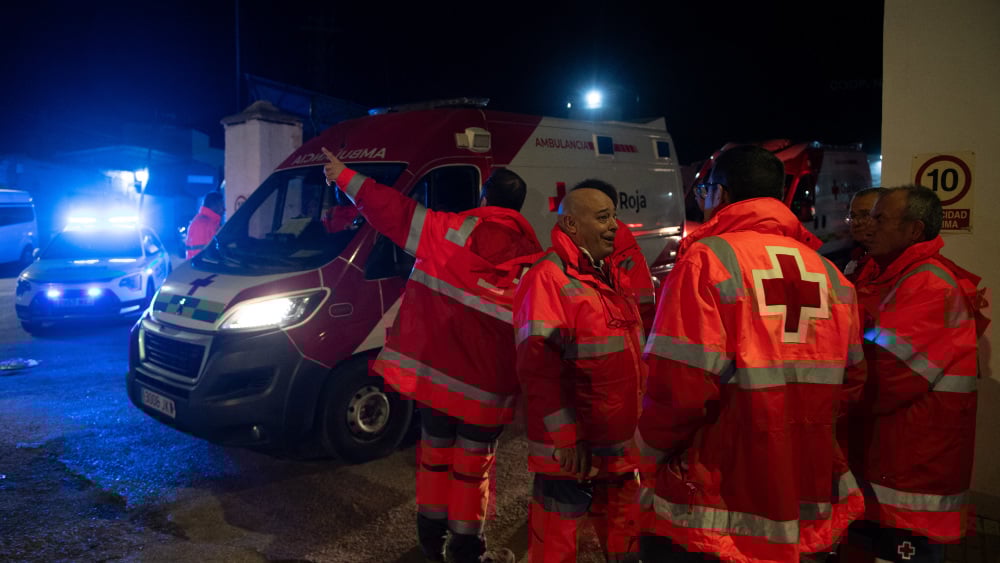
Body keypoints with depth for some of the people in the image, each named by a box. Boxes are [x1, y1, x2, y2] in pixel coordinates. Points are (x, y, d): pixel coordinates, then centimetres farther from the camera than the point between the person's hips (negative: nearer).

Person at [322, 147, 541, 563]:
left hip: (435, 368, 2)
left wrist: (345, 177, 11)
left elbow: (395, 212, -1)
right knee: (472, 461, 12)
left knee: (436, 450, 19)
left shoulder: (451, 232, -8)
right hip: (486, 384, -1)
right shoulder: (532, 262, -6)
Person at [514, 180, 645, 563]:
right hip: (572, 451, -8)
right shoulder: (548, 278, -15)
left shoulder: (613, 276, 12)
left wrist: (639, 429, 16)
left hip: (620, 447, 8)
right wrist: (567, 439, -21)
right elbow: (538, 369, -21)